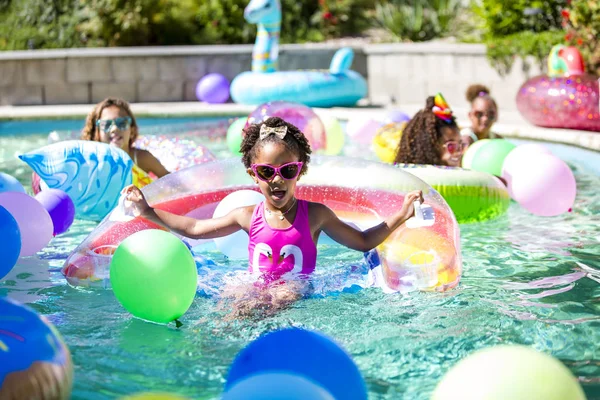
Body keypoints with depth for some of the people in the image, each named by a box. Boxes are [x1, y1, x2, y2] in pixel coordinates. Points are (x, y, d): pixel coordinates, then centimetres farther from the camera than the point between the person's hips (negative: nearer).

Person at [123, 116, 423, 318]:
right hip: (255, 294, 3)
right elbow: (194, 228, 20)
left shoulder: (315, 215, 3)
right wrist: (148, 212, 17)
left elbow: (363, 241, 13)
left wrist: (400, 216, 2)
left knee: (286, 297, -38)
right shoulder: (249, 216, 8)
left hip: (297, 294, -3)